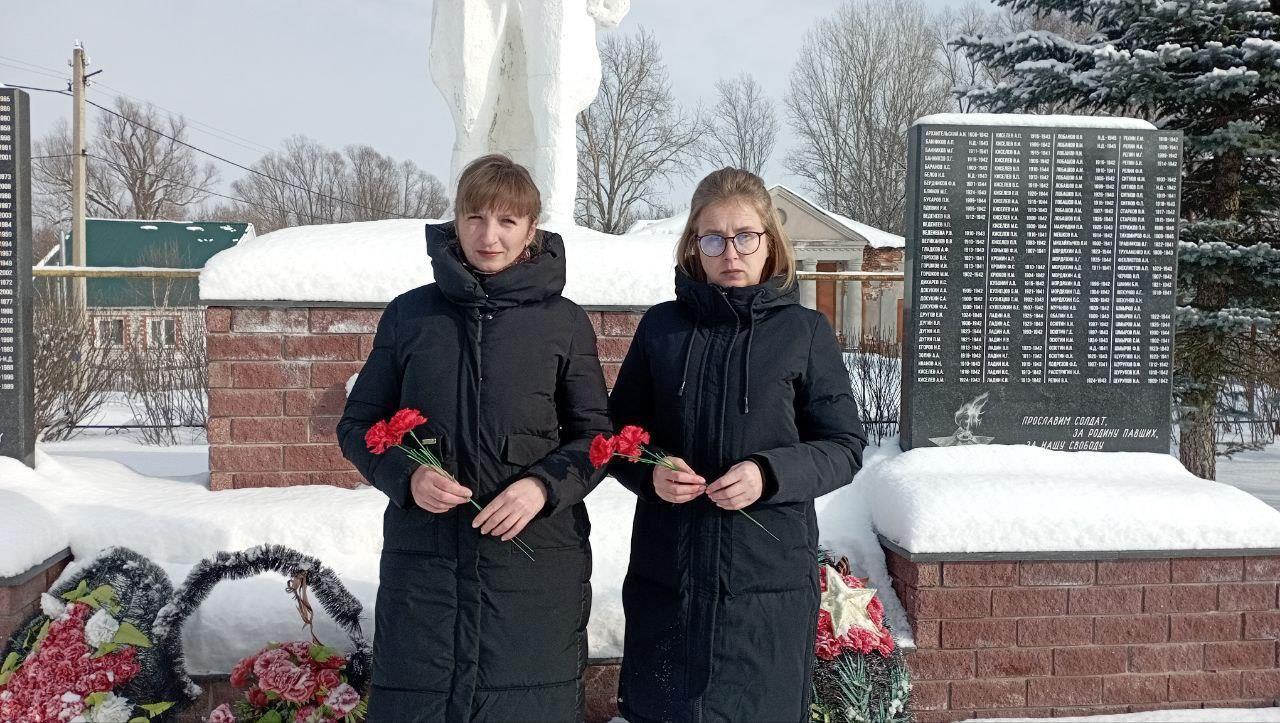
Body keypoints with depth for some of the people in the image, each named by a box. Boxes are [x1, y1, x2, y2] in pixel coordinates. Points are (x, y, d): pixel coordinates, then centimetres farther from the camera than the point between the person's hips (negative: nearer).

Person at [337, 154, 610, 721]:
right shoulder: (409, 314, 3)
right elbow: (358, 424, 9)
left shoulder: (565, 322, 0)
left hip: (535, 559, -1)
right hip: (423, 561, 1)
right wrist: (407, 475, -11)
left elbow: (594, 435, 6)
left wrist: (545, 485, -13)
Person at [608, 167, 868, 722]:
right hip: (666, 573, 2)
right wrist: (650, 472, -10)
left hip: (769, 577, -2)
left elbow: (844, 448, 1)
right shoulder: (661, 326, 4)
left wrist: (770, 475, -16)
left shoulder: (804, 331, -1)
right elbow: (620, 432, 11)